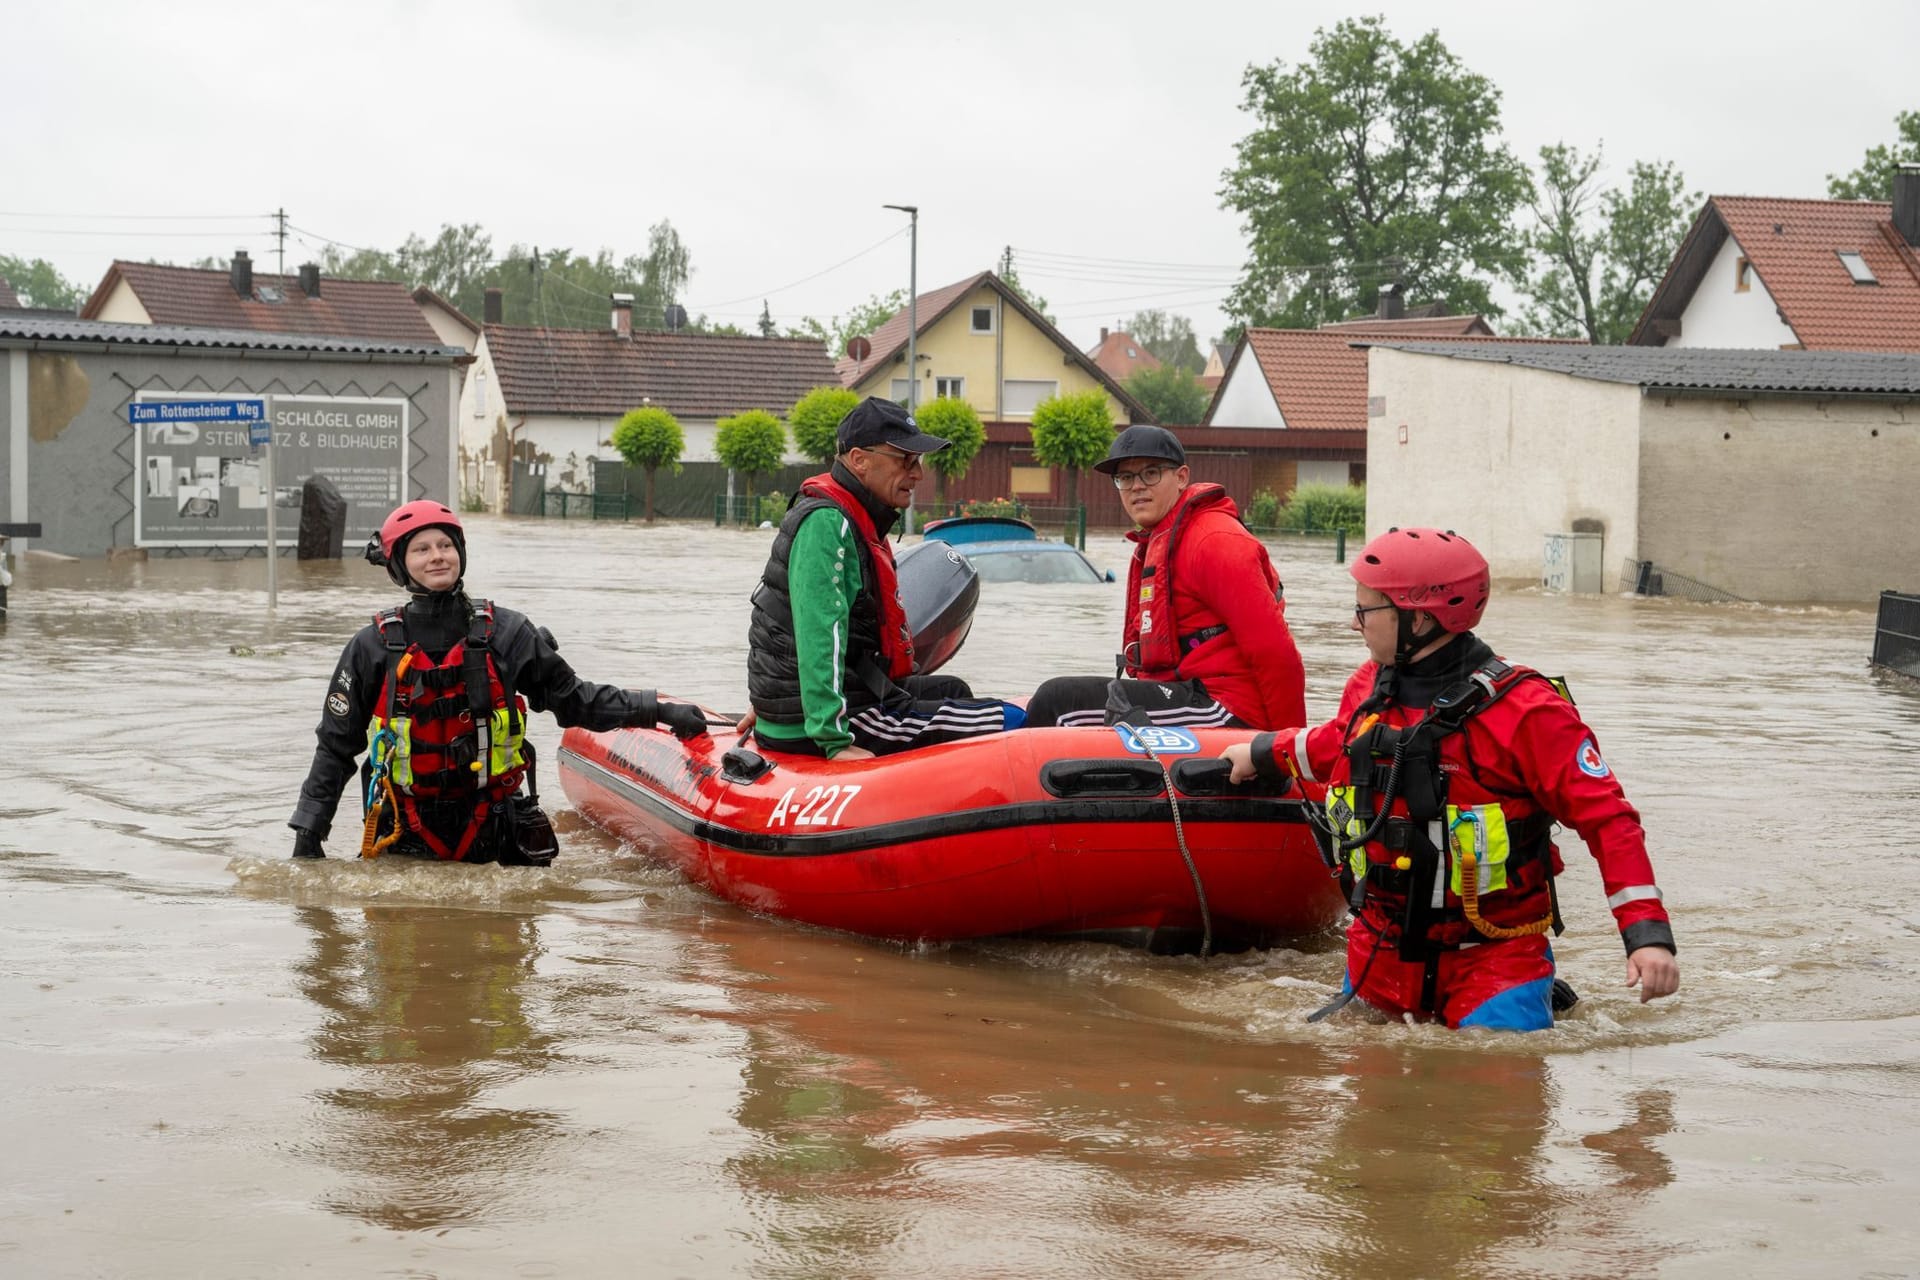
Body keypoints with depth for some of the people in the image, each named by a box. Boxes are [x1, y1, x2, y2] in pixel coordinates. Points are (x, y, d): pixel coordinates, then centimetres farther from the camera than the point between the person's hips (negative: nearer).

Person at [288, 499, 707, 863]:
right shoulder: (372, 648, -2)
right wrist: (307, 833, -1)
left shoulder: (504, 633, 1)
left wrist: (657, 710, 0)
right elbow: (335, 747, 4)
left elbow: (572, 698, 8)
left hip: (493, 830, 1)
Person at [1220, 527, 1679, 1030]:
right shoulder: (1369, 689, 2)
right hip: (1381, 953, 6)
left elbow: (1608, 819, -19)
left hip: (1494, 958, -6)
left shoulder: (1523, 711, -18)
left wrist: (1648, 933, -26)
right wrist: (1265, 753, 40)